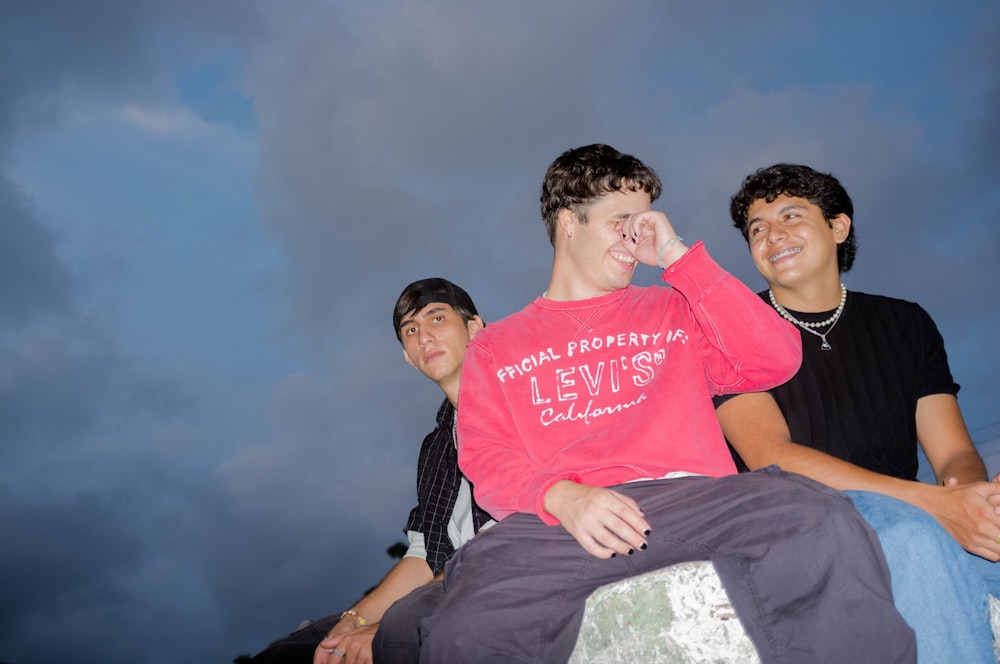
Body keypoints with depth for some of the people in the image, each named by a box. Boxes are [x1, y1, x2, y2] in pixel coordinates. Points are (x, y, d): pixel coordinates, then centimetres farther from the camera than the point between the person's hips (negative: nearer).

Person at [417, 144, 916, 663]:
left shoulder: (673, 312, 25)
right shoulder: (494, 348, 21)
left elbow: (776, 361, 10)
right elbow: (484, 458, 8)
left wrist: (679, 257, 10)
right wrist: (561, 495, -14)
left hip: (693, 497, 2)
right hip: (558, 521, -1)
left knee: (822, 518, -31)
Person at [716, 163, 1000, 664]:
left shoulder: (905, 323, 15)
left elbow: (953, 452, 8)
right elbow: (771, 458, -12)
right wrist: (935, 503, -22)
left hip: (911, 518, 4)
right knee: (915, 534, -34)